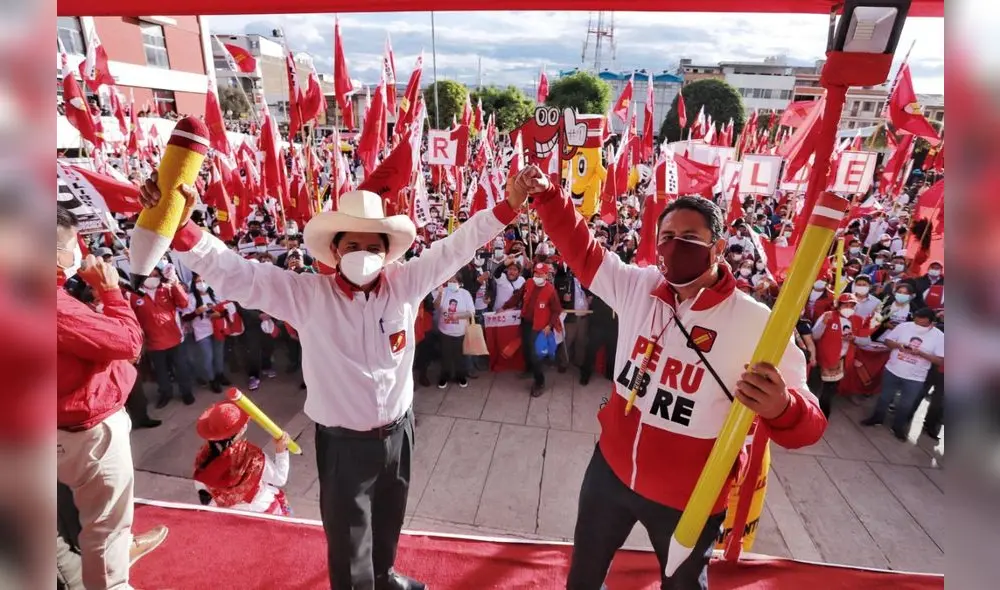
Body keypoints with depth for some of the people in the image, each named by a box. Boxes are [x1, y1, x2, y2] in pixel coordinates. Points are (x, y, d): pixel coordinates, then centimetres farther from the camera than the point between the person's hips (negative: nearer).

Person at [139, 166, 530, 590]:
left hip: (398, 431, 4)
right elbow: (234, 275, -16)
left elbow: (454, 249, -6)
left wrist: (507, 206, -10)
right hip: (343, 441, -3)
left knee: (389, 520, 29)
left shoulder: (405, 284, -8)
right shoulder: (306, 294, -13)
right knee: (348, 540, 14)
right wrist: (180, 227, -29)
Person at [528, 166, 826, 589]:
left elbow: (807, 423, -18)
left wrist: (781, 408, -42)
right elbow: (582, 251, 0)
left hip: (689, 498, -2)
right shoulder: (638, 287, -10)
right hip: (612, 469, 3)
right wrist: (547, 194, -10)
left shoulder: (757, 324, -20)